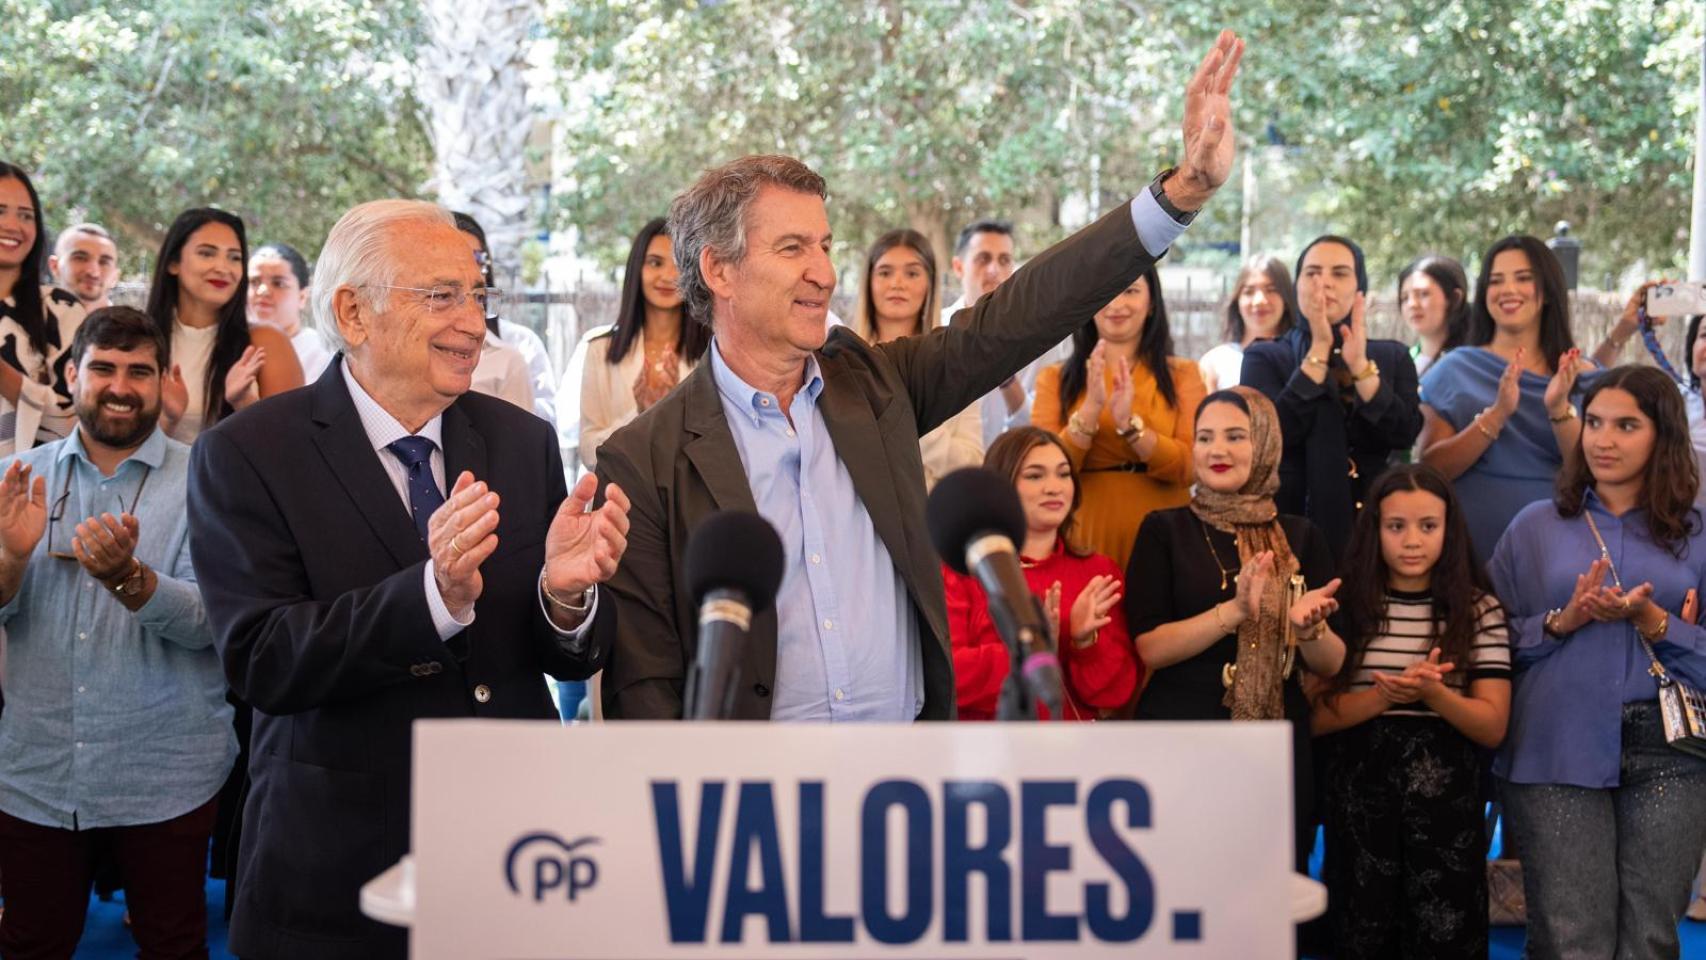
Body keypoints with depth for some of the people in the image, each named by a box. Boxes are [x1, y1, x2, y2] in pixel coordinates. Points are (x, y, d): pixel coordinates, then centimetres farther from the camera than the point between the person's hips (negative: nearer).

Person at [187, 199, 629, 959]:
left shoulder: (523, 441, 3)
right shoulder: (245, 457, -8)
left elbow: (571, 662, 2)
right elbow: (260, 662, -18)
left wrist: (566, 591, -20)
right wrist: (434, 594, -30)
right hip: (335, 875, -3)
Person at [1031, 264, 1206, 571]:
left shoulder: (1181, 374, 5)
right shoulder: (1055, 379, 5)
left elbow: (1191, 468, -6)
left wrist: (1129, 423, -19)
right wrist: (1091, 409, -18)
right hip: (1086, 538, 0)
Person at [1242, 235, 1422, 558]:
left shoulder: (1392, 357, 8)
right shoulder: (1264, 358, 3)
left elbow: (1405, 434, -7)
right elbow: (1275, 431, -15)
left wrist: (1359, 364, -14)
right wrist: (1319, 350, -13)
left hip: (1372, 523, 2)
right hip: (1293, 524, -2)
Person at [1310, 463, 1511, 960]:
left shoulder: (1478, 610, 1)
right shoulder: (1346, 606, 1)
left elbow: (1492, 727, -2)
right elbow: (1315, 715, -3)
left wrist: (1432, 694, -19)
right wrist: (1387, 695, -18)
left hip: (1445, 802, 0)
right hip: (1358, 796, 1)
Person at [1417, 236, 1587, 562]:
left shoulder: (1581, 374, 5)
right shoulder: (1454, 370, 1)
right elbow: (1432, 469, -8)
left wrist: (1559, 409, -20)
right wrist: (1497, 414, -20)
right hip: (1473, 549, -1)